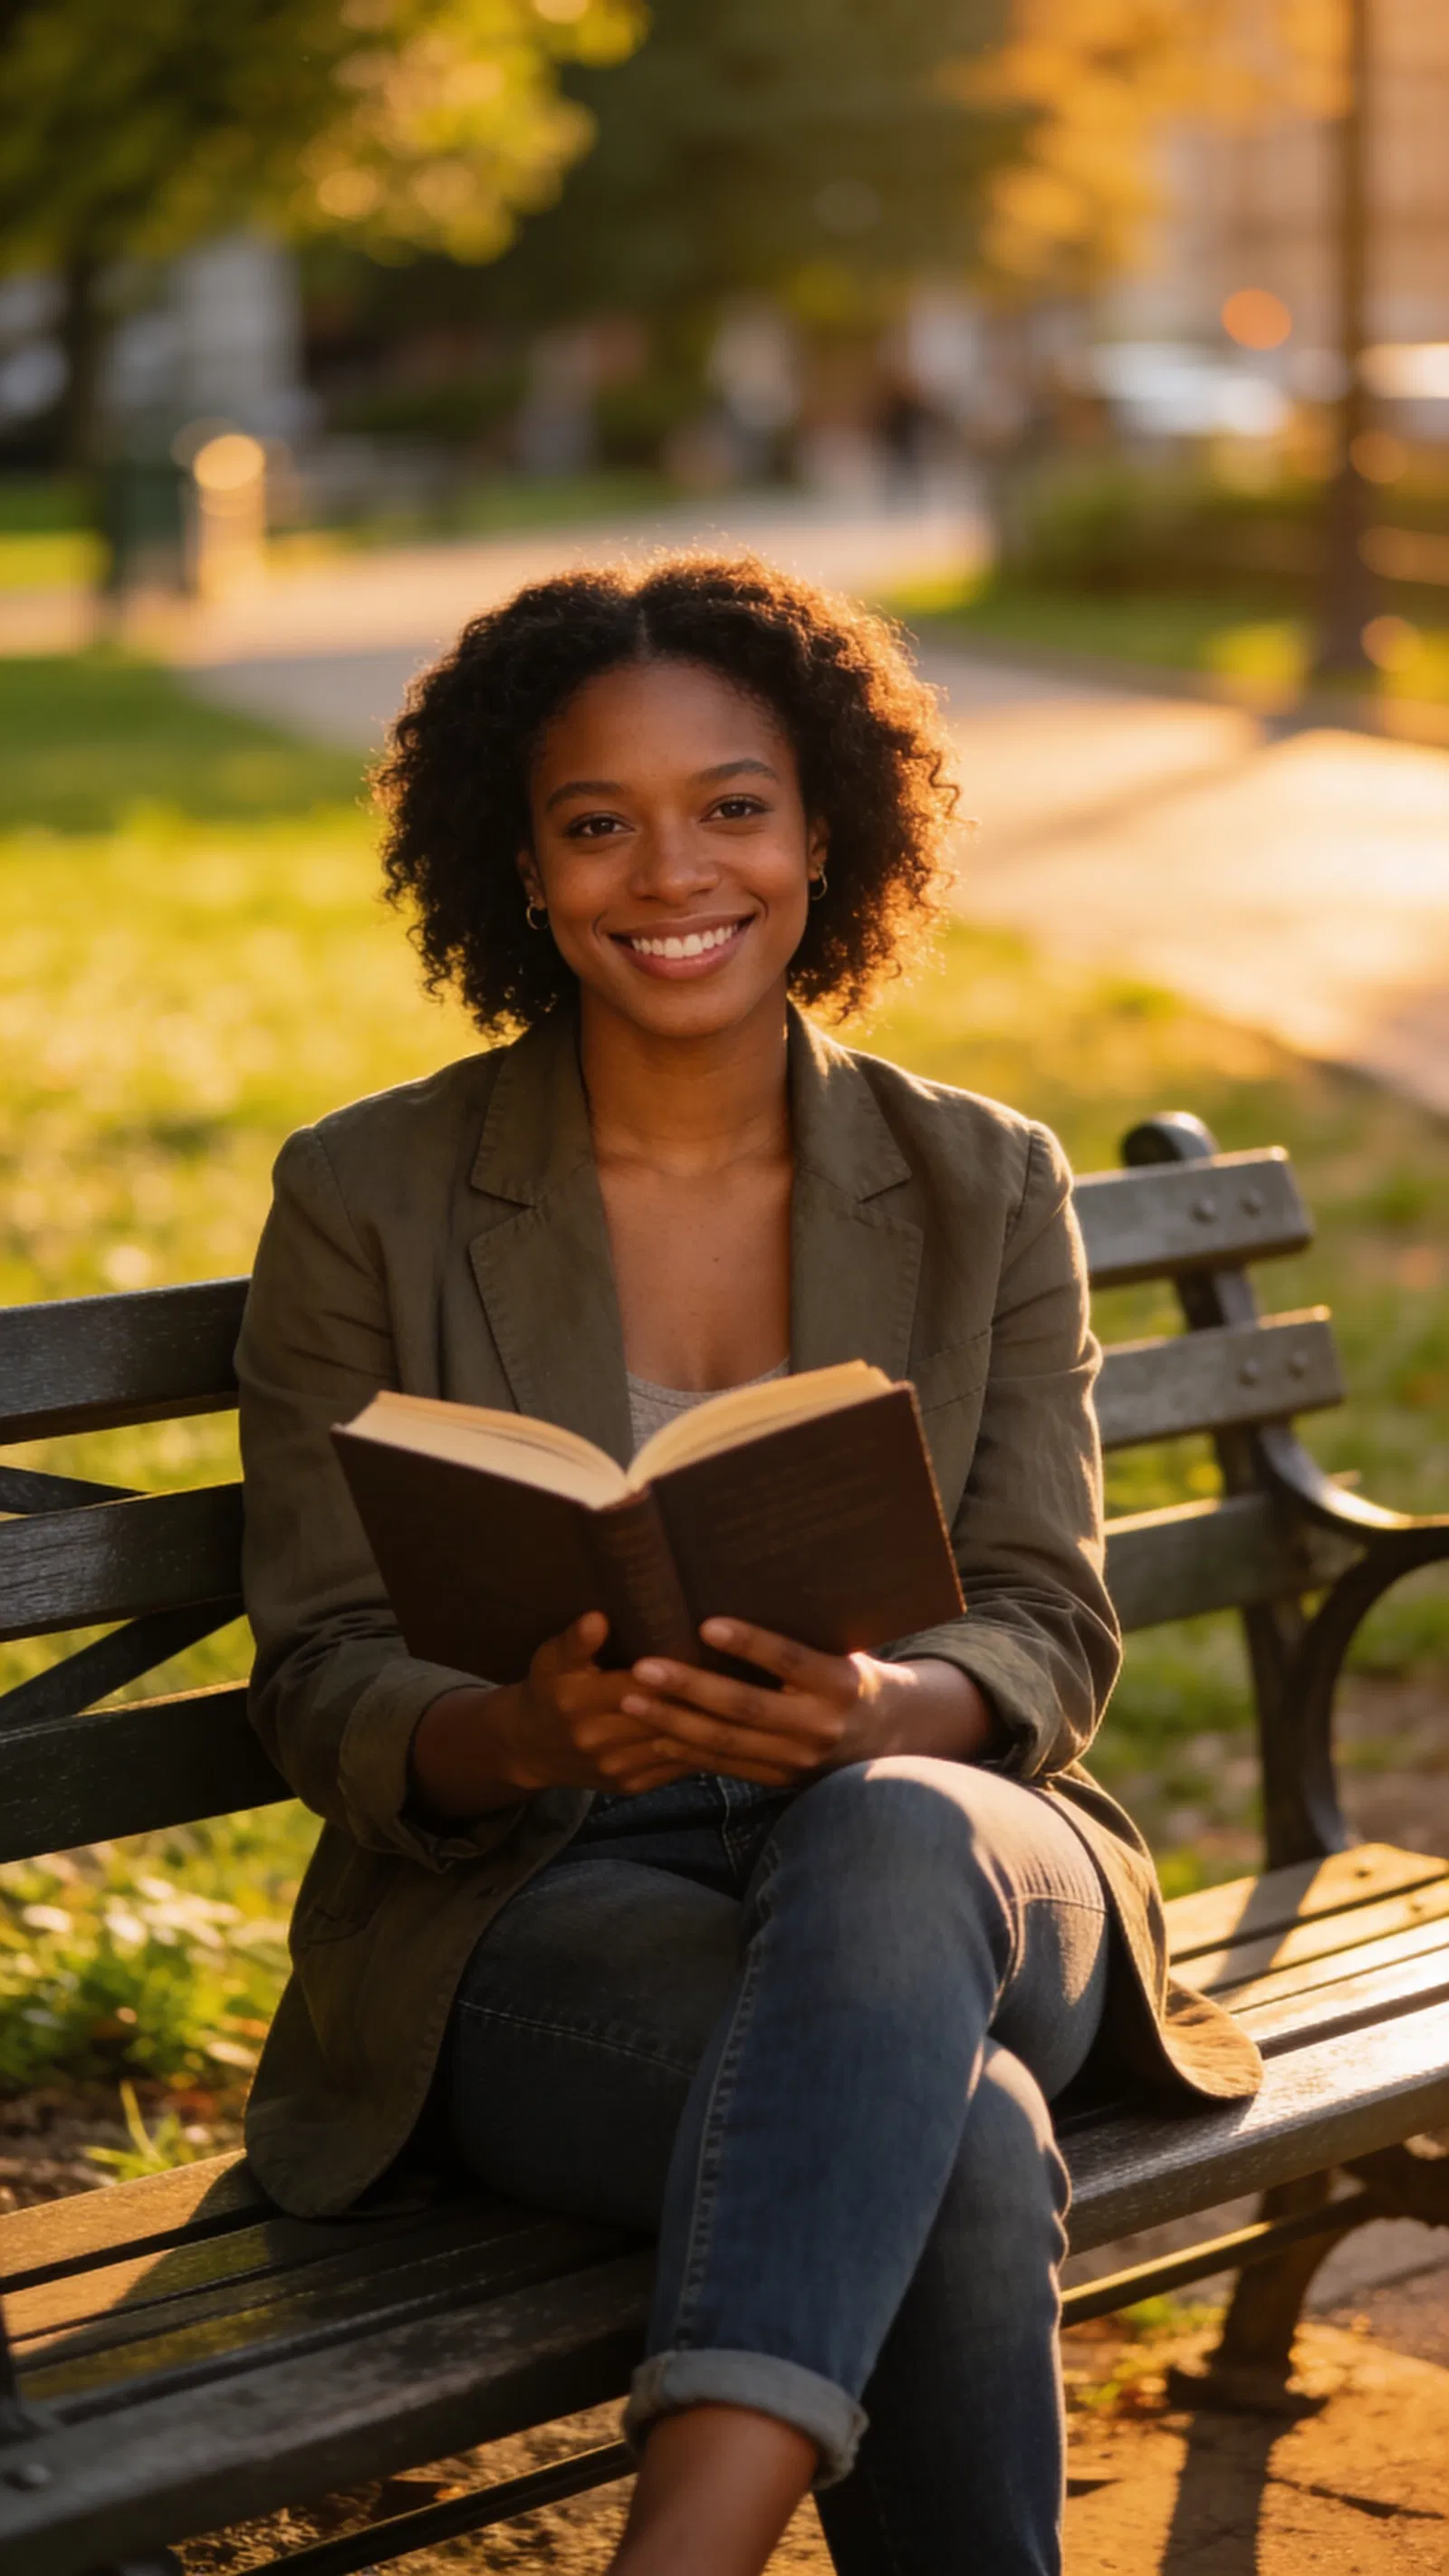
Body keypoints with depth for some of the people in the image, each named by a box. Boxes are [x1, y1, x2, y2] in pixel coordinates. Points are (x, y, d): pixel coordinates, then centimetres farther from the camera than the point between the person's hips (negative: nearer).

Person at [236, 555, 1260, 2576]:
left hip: (948, 1857, 2)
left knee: (888, 1842, -39)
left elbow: (1048, 1631, 2)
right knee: (966, 2144, -36)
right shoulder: (369, 1199, 1)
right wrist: (529, 1735, -25)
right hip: (534, 1907, -1)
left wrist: (877, 1714, -24)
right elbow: (323, 1684, 0)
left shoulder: (984, 1189, 7)